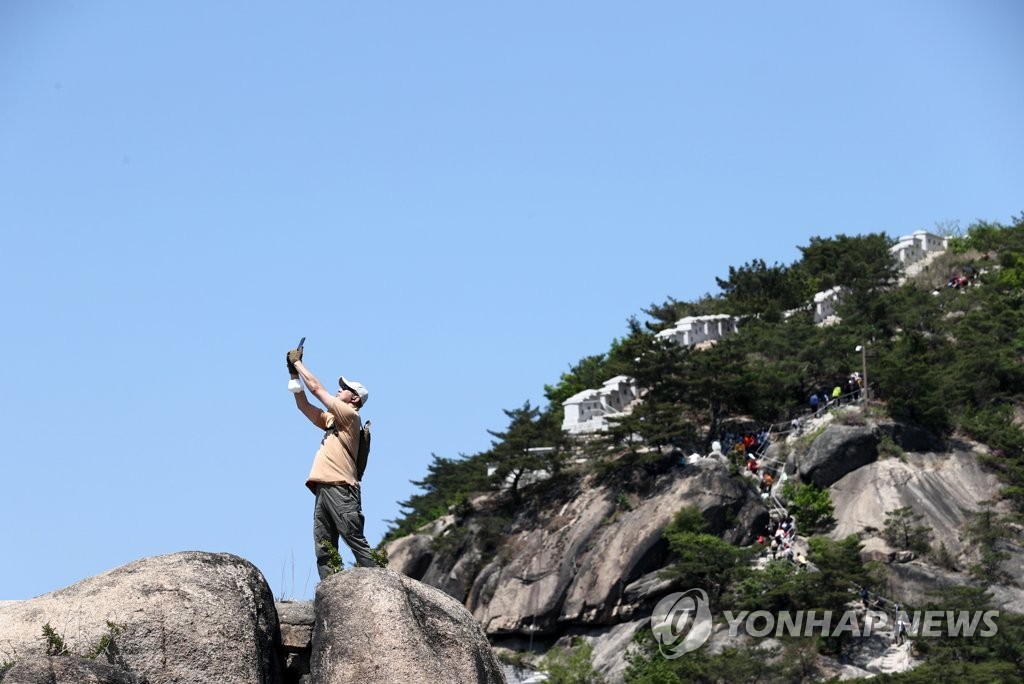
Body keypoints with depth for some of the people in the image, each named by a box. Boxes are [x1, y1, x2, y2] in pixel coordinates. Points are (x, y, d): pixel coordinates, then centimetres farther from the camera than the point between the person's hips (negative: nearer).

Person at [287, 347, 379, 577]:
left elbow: (316, 388, 0)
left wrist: (298, 362, 10)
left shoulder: (350, 415, 1)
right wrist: (294, 374, 19)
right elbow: (303, 405, 26)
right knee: (323, 551, -1)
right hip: (324, 489, 9)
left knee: (356, 541, -13)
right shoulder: (330, 419, 25)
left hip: (340, 489, -9)